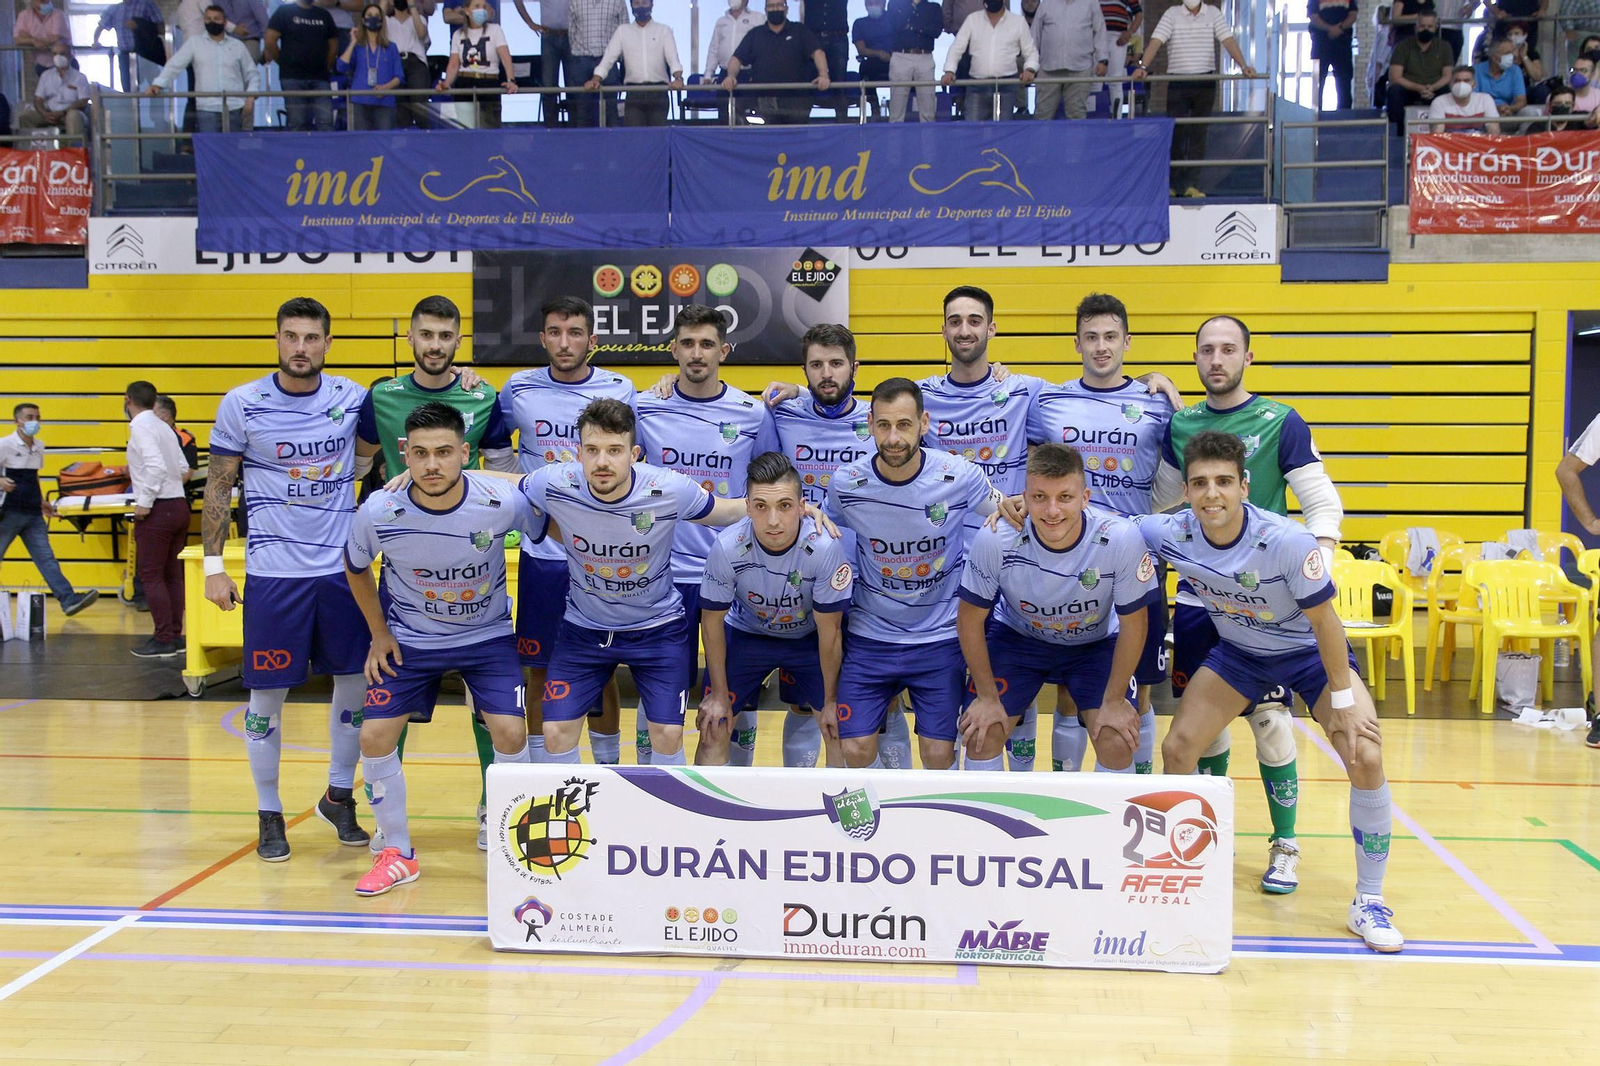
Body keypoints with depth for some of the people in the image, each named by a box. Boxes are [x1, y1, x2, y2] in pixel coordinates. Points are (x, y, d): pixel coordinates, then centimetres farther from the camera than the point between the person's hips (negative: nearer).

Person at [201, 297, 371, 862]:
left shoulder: (352, 398, 2)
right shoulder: (242, 404, -4)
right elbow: (218, 487, 1)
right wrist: (213, 565, -4)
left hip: (344, 566, 3)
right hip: (274, 571, -2)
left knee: (355, 681, 8)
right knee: (268, 693, 3)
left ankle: (338, 795, 28)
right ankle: (269, 814, 19)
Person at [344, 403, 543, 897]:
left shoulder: (502, 503, -27)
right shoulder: (378, 513, -23)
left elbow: (547, 533, -5)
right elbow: (355, 568, 1)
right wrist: (379, 634, 1)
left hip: (488, 634, -1)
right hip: (409, 638, 1)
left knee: (510, 731, -14)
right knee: (375, 736, -6)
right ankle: (398, 853, 16)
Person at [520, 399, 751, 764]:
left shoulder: (671, 490, -24)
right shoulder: (553, 485, -22)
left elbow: (727, 512, -5)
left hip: (657, 628, -1)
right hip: (583, 628, 1)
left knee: (668, 735, -5)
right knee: (556, 732, -3)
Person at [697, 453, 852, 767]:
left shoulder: (825, 547, -34)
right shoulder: (727, 547, -31)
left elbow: (828, 632, -19)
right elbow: (712, 622, -12)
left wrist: (830, 698, -8)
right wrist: (719, 694, -5)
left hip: (810, 637, 0)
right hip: (746, 633, 0)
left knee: (840, 730, -5)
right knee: (713, 729, -5)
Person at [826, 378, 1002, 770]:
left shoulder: (960, 476, -14)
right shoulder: (846, 483, -9)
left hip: (940, 637, -1)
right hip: (870, 636, 1)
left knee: (938, 753, -2)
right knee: (855, 748, -3)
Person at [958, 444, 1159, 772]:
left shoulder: (1122, 539, -31)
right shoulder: (995, 540, -30)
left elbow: (1132, 622, -16)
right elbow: (971, 618, -14)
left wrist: (1114, 701, -11)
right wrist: (987, 697, -9)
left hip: (1096, 643, 0)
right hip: (1015, 636, 0)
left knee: (1117, 741, -14)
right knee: (981, 733, -9)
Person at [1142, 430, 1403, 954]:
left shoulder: (1289, 542, -33)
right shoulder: (1170, 534, -24)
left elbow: (1324, 621, -22)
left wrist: (1343, 700, -18)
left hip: (1310, 653, -3)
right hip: (1239, 652, 3)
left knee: (1366, 758, -20)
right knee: (1176, 748, -7)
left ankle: (1368, 901, -2)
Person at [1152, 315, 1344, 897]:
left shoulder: (1280, 422, -3)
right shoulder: (1179, 425, 7)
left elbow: (1325, 505, -4)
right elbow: (1164, 507, 18)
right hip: (1197, 596, 3)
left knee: (1270, 720, -6)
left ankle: (1284, 845, 8)